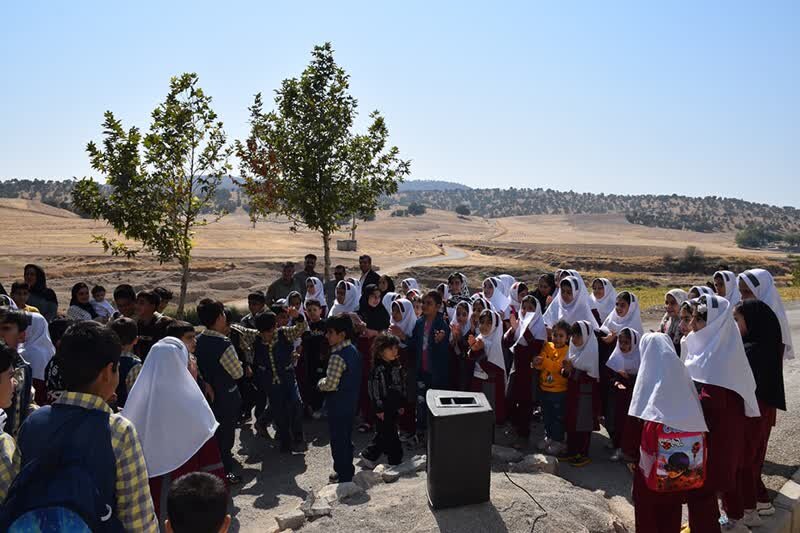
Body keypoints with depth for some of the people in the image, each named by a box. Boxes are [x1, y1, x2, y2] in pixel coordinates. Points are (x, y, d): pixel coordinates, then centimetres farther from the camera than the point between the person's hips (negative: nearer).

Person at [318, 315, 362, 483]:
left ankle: (343, 475, 17)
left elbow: (330, 384, -25)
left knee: (338, 440, 6)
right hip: (351, 402, 9)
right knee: (346, 438, 21)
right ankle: (347, 470, 34)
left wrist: (320, 383, -5)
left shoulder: (338, 356, -25)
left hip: (338, 405, -9)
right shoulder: (353, 351, 3)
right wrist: (325, 381, 10)